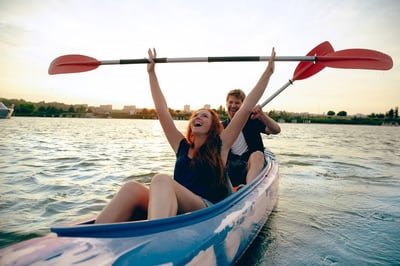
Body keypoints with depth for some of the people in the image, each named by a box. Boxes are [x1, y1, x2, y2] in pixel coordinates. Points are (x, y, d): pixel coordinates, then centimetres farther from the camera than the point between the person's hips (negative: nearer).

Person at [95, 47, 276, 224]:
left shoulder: (220, 146, 10)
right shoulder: (182, 146, 19)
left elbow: (246, 108, 7)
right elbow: (162, 110, 21)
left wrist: (268, 72, 10)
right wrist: (151, 72, 27)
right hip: (175, 213, 4)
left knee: (162, 180, -32)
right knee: (133, 188, -24)